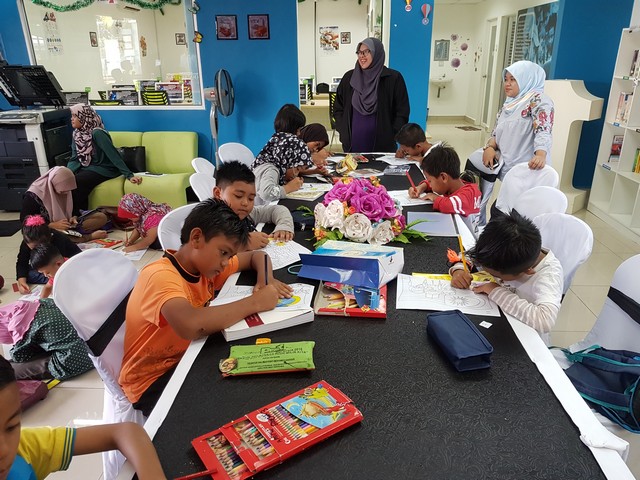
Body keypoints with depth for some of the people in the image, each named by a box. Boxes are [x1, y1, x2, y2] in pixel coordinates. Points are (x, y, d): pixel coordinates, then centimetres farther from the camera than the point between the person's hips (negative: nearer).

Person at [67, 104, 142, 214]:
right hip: (86, 168, 7)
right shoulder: (77, 134, 7)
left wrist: (129, 175, -31)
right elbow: (74, 159, 3)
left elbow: (113, 155, -25)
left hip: (102, 169, -7)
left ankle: (76, 215, -5)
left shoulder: (96, 133, -18)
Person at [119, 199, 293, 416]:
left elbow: (257, 256, 11)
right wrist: (255, 302, -34)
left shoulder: (205, 263, -3)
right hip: (152, 382, -7)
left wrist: (265, 280, -12)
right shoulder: (160, 276, -26)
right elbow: (190, 326, -46)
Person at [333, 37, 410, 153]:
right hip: (353, 143, 3)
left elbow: (402, 112, -2)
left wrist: (391, 136, -8)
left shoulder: (393, 78, -3)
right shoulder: (349, 77, 6)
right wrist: (343, 132, 1)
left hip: (383, 144, -2)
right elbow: (338, 108, 12)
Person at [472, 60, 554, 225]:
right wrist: (490, 147, -8)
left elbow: (543, 131, -25)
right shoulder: (509, 104, 17)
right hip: (505, 164, 8)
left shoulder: (539, 101, -10)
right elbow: (496, 133, 16)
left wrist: (541, 155, -45)